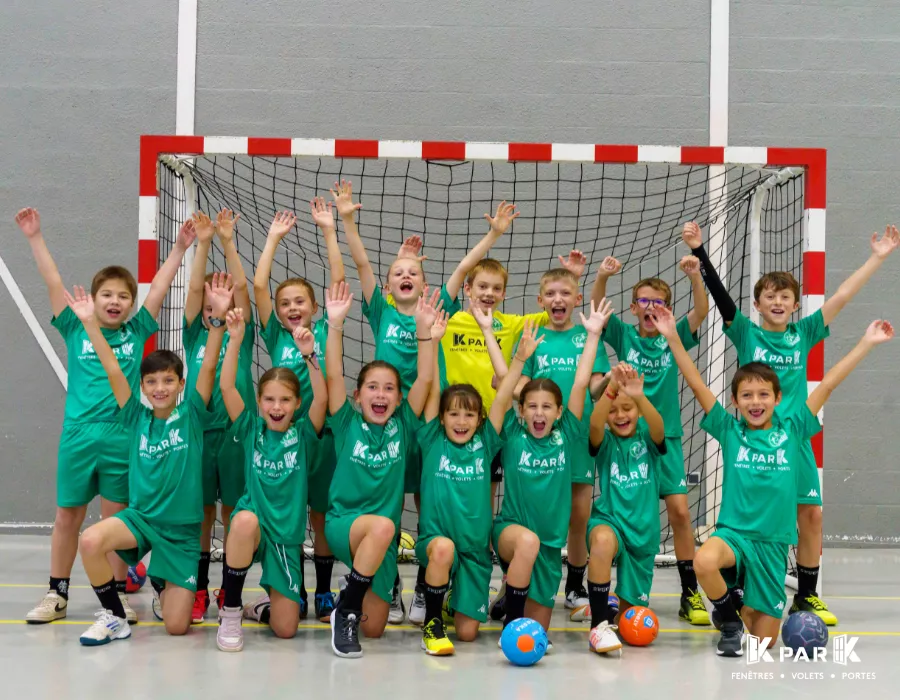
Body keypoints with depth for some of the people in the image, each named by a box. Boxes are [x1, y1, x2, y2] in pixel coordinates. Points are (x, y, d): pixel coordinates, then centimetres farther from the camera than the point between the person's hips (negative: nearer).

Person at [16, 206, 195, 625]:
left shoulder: (136, 332, 6)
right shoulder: (75, 330, 4)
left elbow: (159, 287, 5)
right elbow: (53, 282, 0)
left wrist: (180, 247, 3)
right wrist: (35, 238, -4)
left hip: (122, 437, 0)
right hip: (78, 434, 0)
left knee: (116, 517, 8)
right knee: (68, 515, 9)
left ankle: (118, 594, 18)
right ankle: (57, 594, 20)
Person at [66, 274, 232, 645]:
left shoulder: (191, 415, -4)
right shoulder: (137, 418, 1)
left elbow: (208, 368, -16)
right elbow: (113, 371, -7)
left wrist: (218, 318, -28)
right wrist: (90, 322, -15)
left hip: (182, 529, -1)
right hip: (140, 516, 1)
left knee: (177, 626, -5)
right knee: (90, 541, -32)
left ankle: (164, 584, 32)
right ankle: (114, 617, -7)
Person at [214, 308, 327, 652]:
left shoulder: (303, 434, -2)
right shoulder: (251, 429, 0)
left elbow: (322, 399, -21)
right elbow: (227, 387, -13)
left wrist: (309, 355, -34)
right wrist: (235, 340, -25)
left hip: (287, 534, 1)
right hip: (254, 524, -1)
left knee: (285, 629, -5)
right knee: (245, 520, -40)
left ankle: (274, 596, 33)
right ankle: (230, 611, -21)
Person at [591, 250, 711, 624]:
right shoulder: (623, 336, 3)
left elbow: (701, 312, -11)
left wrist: (695, 276, -28)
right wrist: (602, 276, -29)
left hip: (666, 437, 0)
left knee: (679, 510, -7)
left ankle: (690, 593, 1)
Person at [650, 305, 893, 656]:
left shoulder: (792, 429, 3)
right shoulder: (729, 430, 1)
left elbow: (828, 384, 1)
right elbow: (696, 384, -6)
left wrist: (867, 342, 2)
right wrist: (673, 337, -14)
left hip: (773, 543, 2)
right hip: (733, 532, -1)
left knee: (764, 638, 3)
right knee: (704, 562, -37)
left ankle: (746, 610, 41)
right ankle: (730, 621, -5)